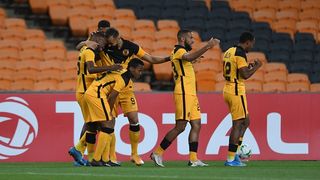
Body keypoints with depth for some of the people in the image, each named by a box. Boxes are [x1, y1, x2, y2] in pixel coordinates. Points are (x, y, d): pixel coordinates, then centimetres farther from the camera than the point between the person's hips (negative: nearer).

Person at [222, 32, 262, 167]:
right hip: (237, 91, -10)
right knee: (238, 124, -5)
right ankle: (230, 159, -5)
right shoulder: (240, 54, -15)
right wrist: (256, 67, -5)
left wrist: (248, 67, 19)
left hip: (228, 90, 10)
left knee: (245, 122, 18)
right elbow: (245, 75, -21)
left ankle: (234, 153, 15)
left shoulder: (229, 52, 14)